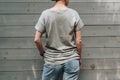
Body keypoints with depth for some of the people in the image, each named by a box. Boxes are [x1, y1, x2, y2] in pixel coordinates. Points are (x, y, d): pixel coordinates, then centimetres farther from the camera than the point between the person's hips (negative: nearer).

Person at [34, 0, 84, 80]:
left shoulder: (45, 14, -6)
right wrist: (79, 58, 9)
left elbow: (37, 39, -6)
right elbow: (78, 40, -5)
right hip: (71, 60, 0)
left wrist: (42, 53, 11)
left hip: (52, 60, 0)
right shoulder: (74, 13, -6)